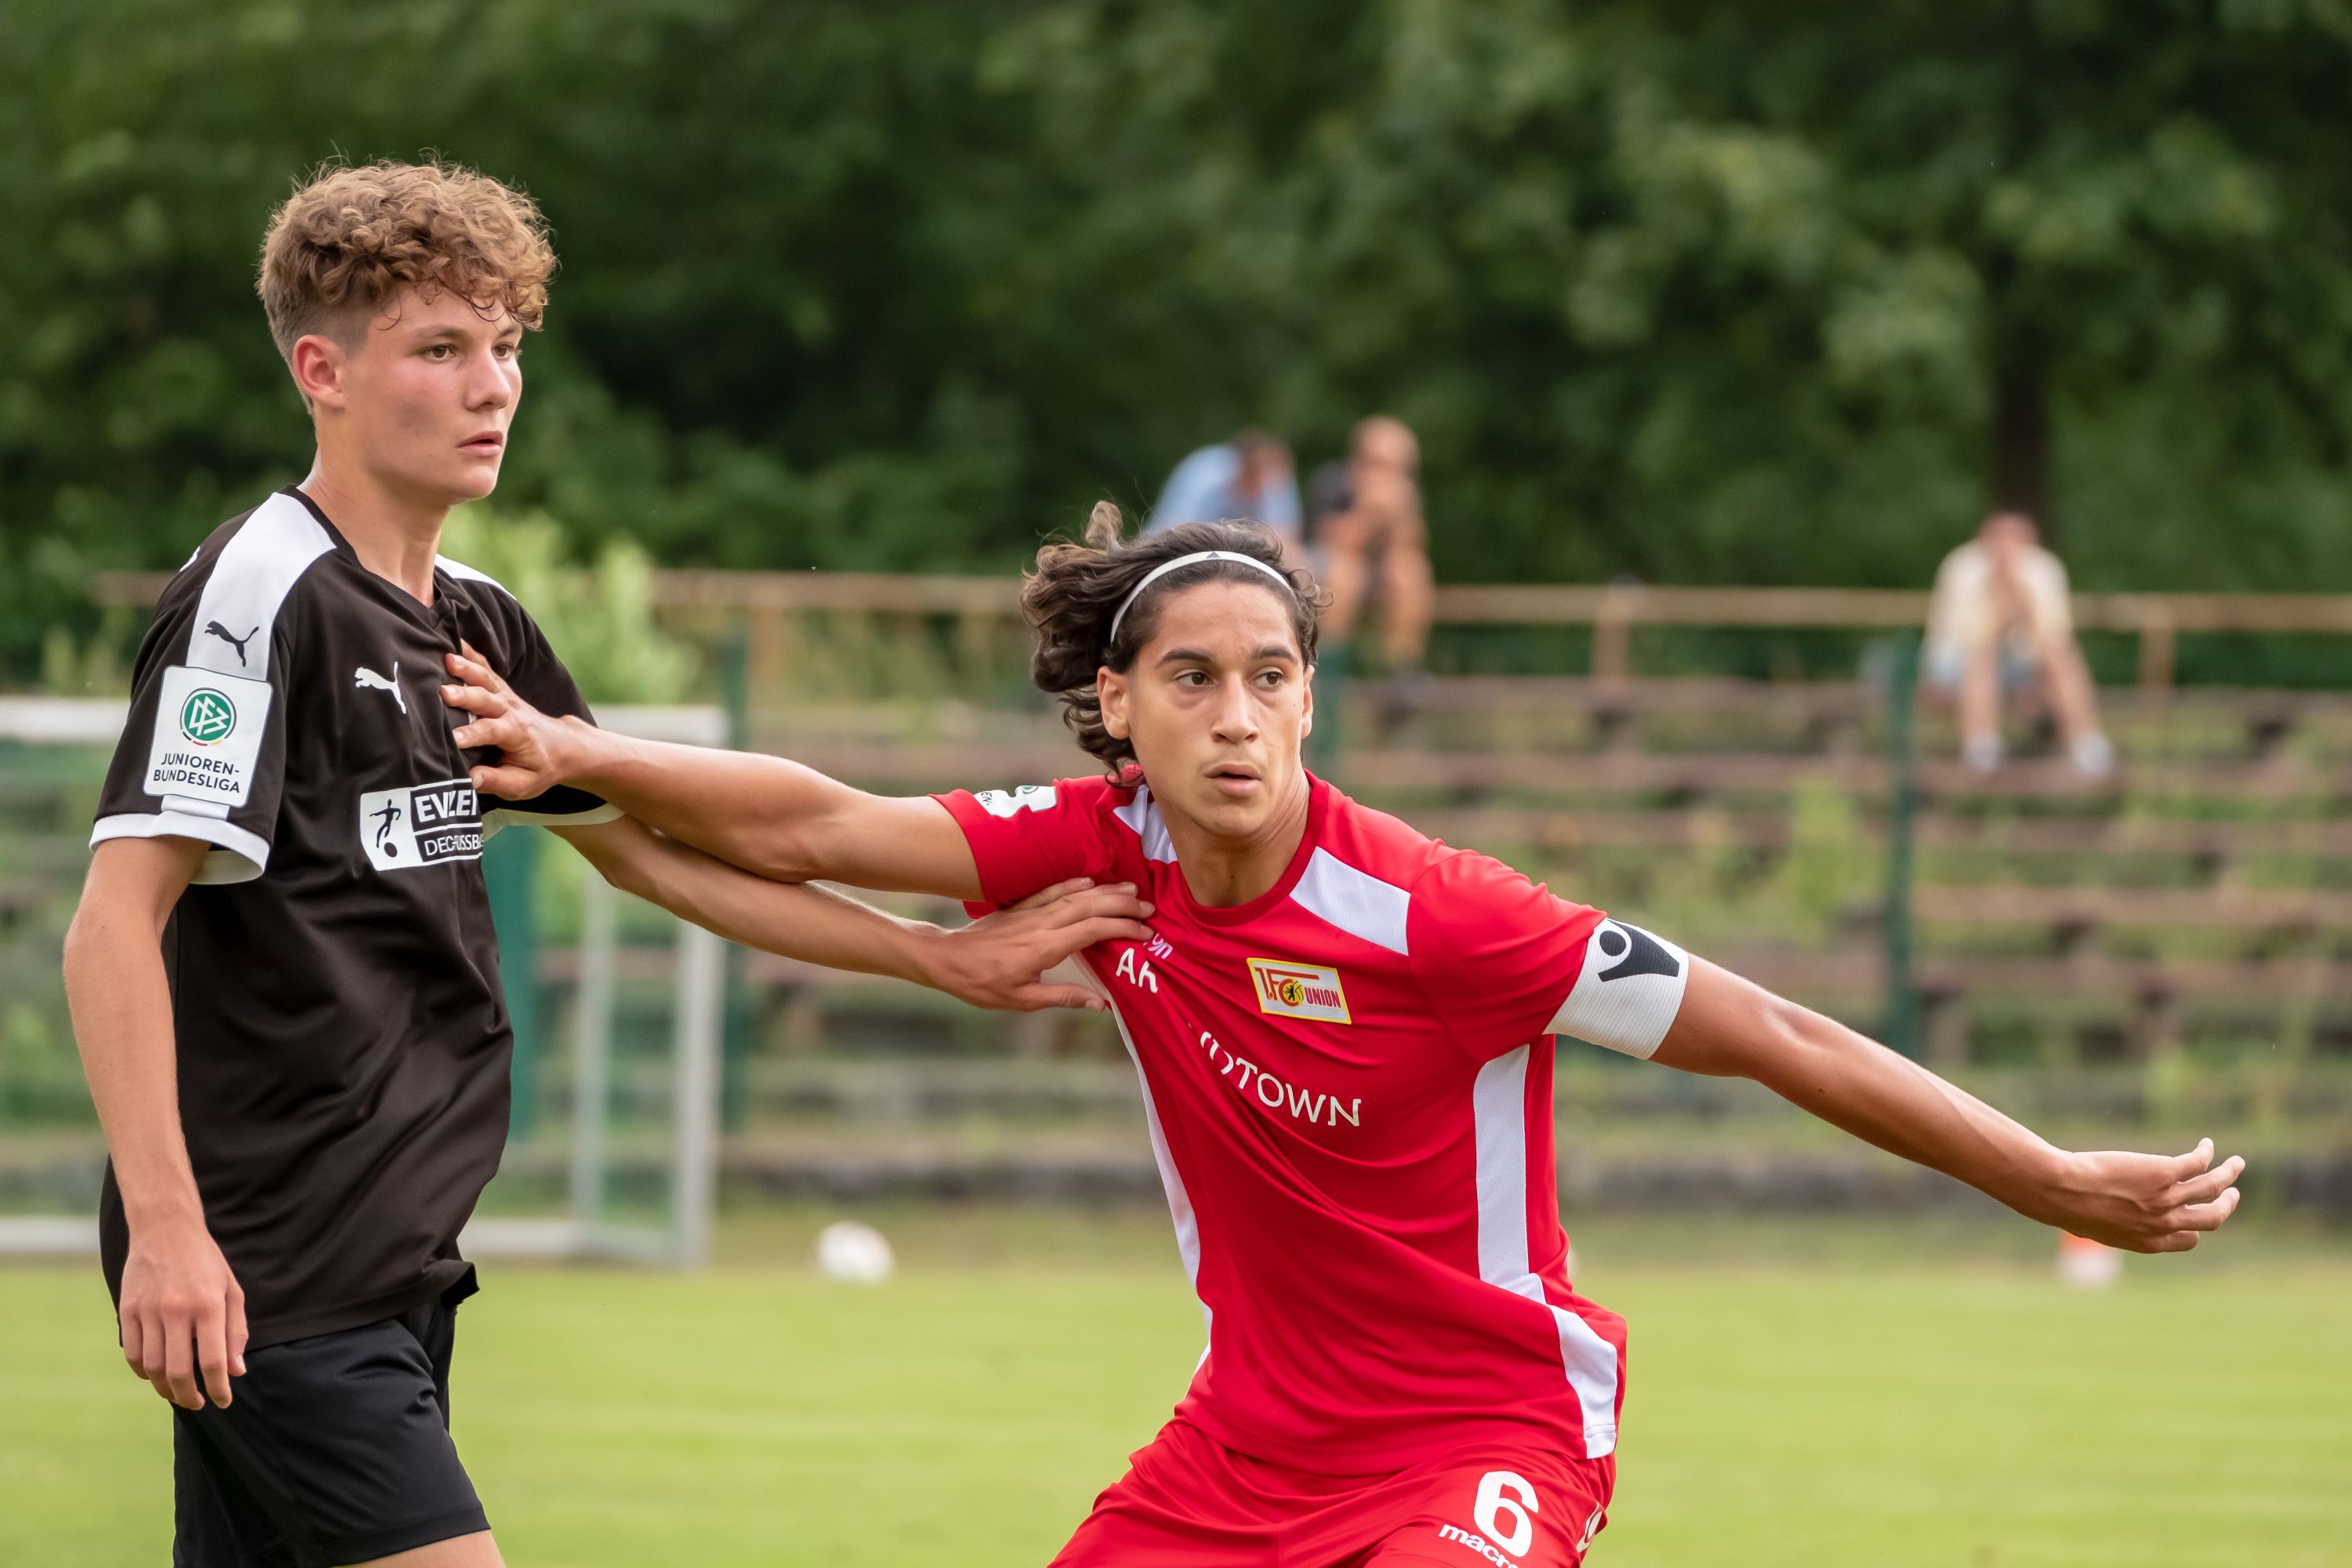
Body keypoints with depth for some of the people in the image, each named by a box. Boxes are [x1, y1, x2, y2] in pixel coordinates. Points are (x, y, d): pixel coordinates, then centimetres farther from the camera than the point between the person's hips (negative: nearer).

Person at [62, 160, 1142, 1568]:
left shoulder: (478, 623, 15)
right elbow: (117, 922, -17)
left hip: (390, 1275, 8)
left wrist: (946, 958, 24)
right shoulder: (261, 596, -12)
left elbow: (650, 852, 27)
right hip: (263, 1280, -8)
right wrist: (164, 1225, -26)